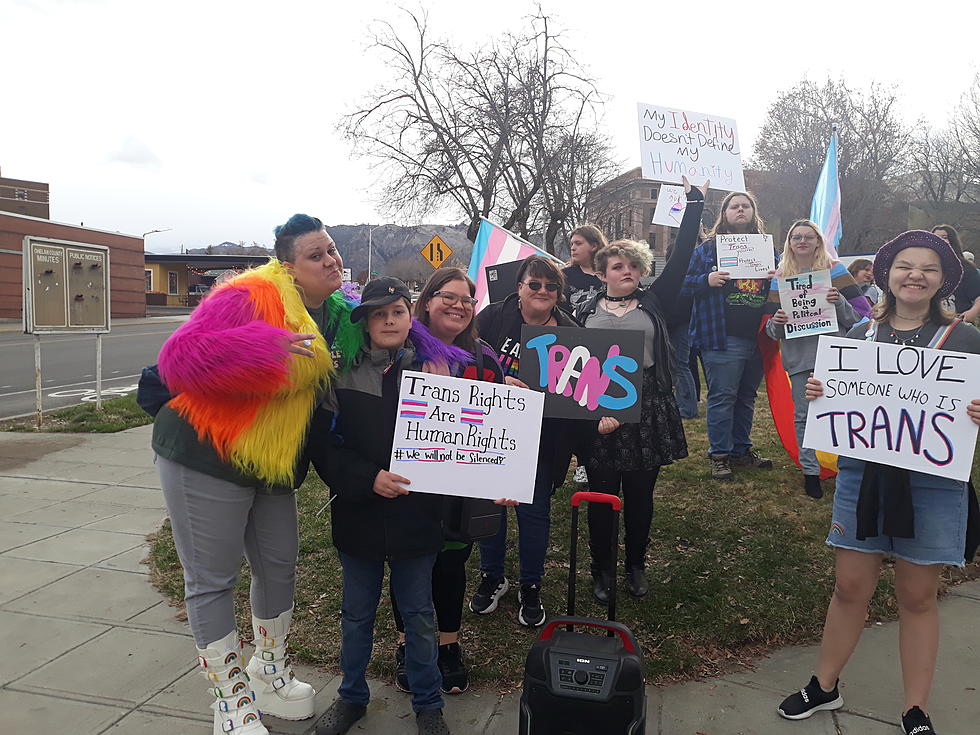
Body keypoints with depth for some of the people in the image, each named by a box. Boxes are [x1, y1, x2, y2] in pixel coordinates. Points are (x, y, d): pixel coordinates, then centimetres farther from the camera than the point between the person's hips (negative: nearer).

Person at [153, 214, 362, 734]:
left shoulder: (338, 316, 5)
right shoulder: (251, 297, -20)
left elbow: (326, 392, 19)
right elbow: (178, 358, -27)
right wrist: (268, 345, -36)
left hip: (275, 464, 8)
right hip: (206, 458, -7)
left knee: (279, 566, 15)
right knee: (212, 580, 2)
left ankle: (269, 675, 38)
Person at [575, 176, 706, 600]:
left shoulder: (652, 303, 7)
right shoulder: (586, 312, 6)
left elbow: (680, 258, 1)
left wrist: (694, 203, -1)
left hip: (647, 411, 1)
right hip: (599, 412, -1)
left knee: (640, 495, 11)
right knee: (602, 494, 6)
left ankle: (636, 567, 30)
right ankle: (602, 571, 23)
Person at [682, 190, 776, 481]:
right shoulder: (708, 248, 3)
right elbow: (685, 283, 0)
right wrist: (707, 280, -18)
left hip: (757, 337, 5)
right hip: (722, 337, -5)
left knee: (746, 397, 15)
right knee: (723, 397, -3)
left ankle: (741, 449, 28)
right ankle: (719, 455, 8)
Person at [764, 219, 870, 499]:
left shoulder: (836, 271, 5)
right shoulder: (779, 277, 10)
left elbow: (861, 315, 2)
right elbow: (772, 330, 12)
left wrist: (839, 302, -16)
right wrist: (777, 322, -10)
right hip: (799, 356, 2)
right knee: (804, 415, 4)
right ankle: (810, 471, 17)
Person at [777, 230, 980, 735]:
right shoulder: (859, 336, 7)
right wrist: (817, 393, -9)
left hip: (932, 481, -2)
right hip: (862, 473, 2)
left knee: (917, 596, 10)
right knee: (850, 586, 9)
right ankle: (824, 686, 29)